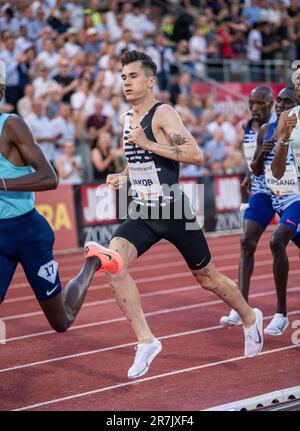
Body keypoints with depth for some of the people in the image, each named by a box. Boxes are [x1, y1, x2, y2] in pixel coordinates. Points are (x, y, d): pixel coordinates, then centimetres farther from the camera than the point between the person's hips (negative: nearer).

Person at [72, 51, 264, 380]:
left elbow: (196, 155, -24)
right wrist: (123, 175, 9)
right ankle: (145, 341, -13)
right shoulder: (126, 119, 10)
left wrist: (148, 143, -25)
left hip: (173, 210, -6)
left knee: (207, 278, 10)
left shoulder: (163, 114, -13)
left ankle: (250, 318, 39)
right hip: (142, 213, 6)